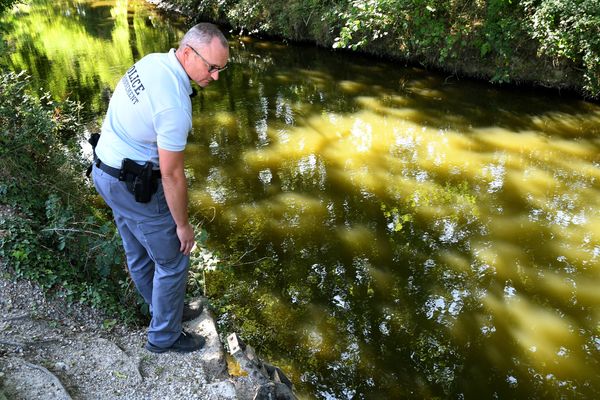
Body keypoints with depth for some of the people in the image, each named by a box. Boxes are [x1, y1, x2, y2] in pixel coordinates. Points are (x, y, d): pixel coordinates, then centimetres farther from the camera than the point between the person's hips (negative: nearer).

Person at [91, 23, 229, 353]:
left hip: (106, 170, 9)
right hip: (135, 187, -9)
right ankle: (164, 336, 27)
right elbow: (171, 175, -24)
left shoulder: (152, 61, -2)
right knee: (172, 261, 8)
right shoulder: (175, 104, -30)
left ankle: (164, 310, 46)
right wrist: (183, 224, -11)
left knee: (139, 252, 24)